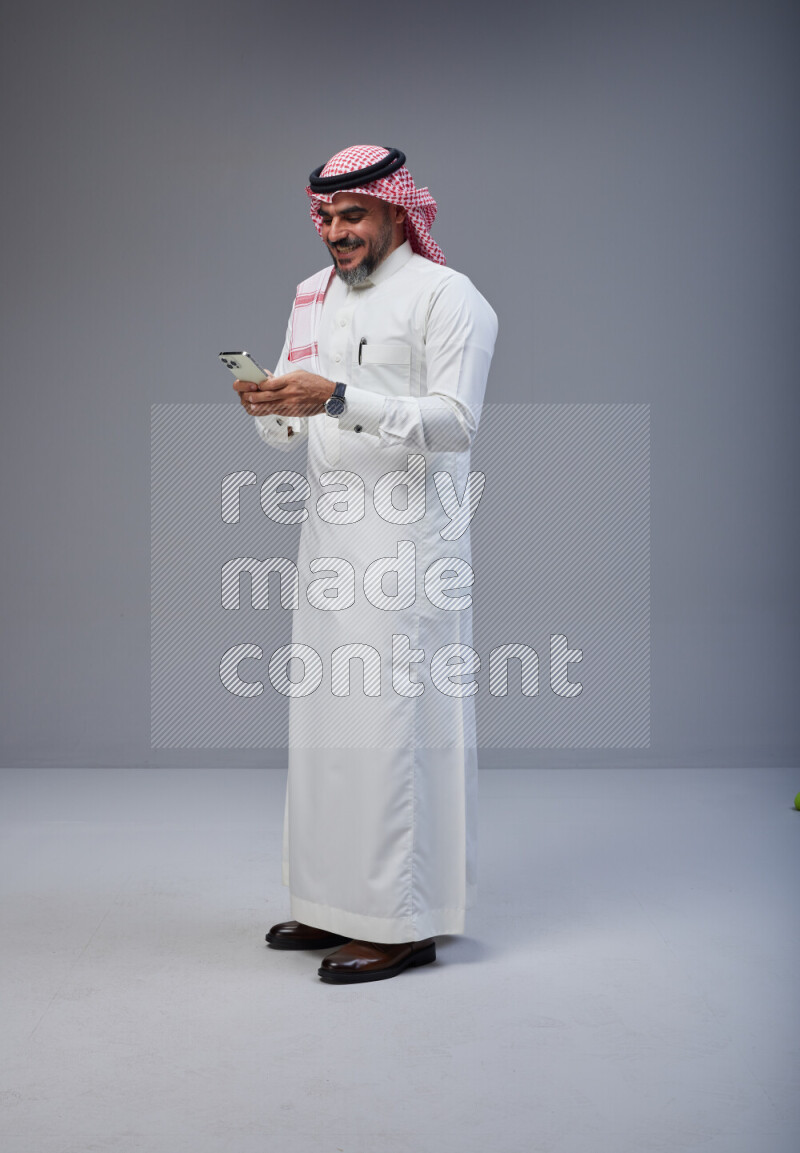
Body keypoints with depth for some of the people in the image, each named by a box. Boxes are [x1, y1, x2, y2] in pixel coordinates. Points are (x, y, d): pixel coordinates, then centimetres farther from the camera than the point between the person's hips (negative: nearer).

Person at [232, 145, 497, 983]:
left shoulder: (446, 296, -5)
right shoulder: (313, 296, 18)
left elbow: (455, 420, -16)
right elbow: (289, 431, 18)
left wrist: (337, 398, -24)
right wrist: (270, 406, -6)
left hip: (407, 536, -7)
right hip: (329, 530, 8)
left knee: (391, 718, -8)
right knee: (323, 713, 9)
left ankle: (406, 922, 1)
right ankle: (340, 903, 22)